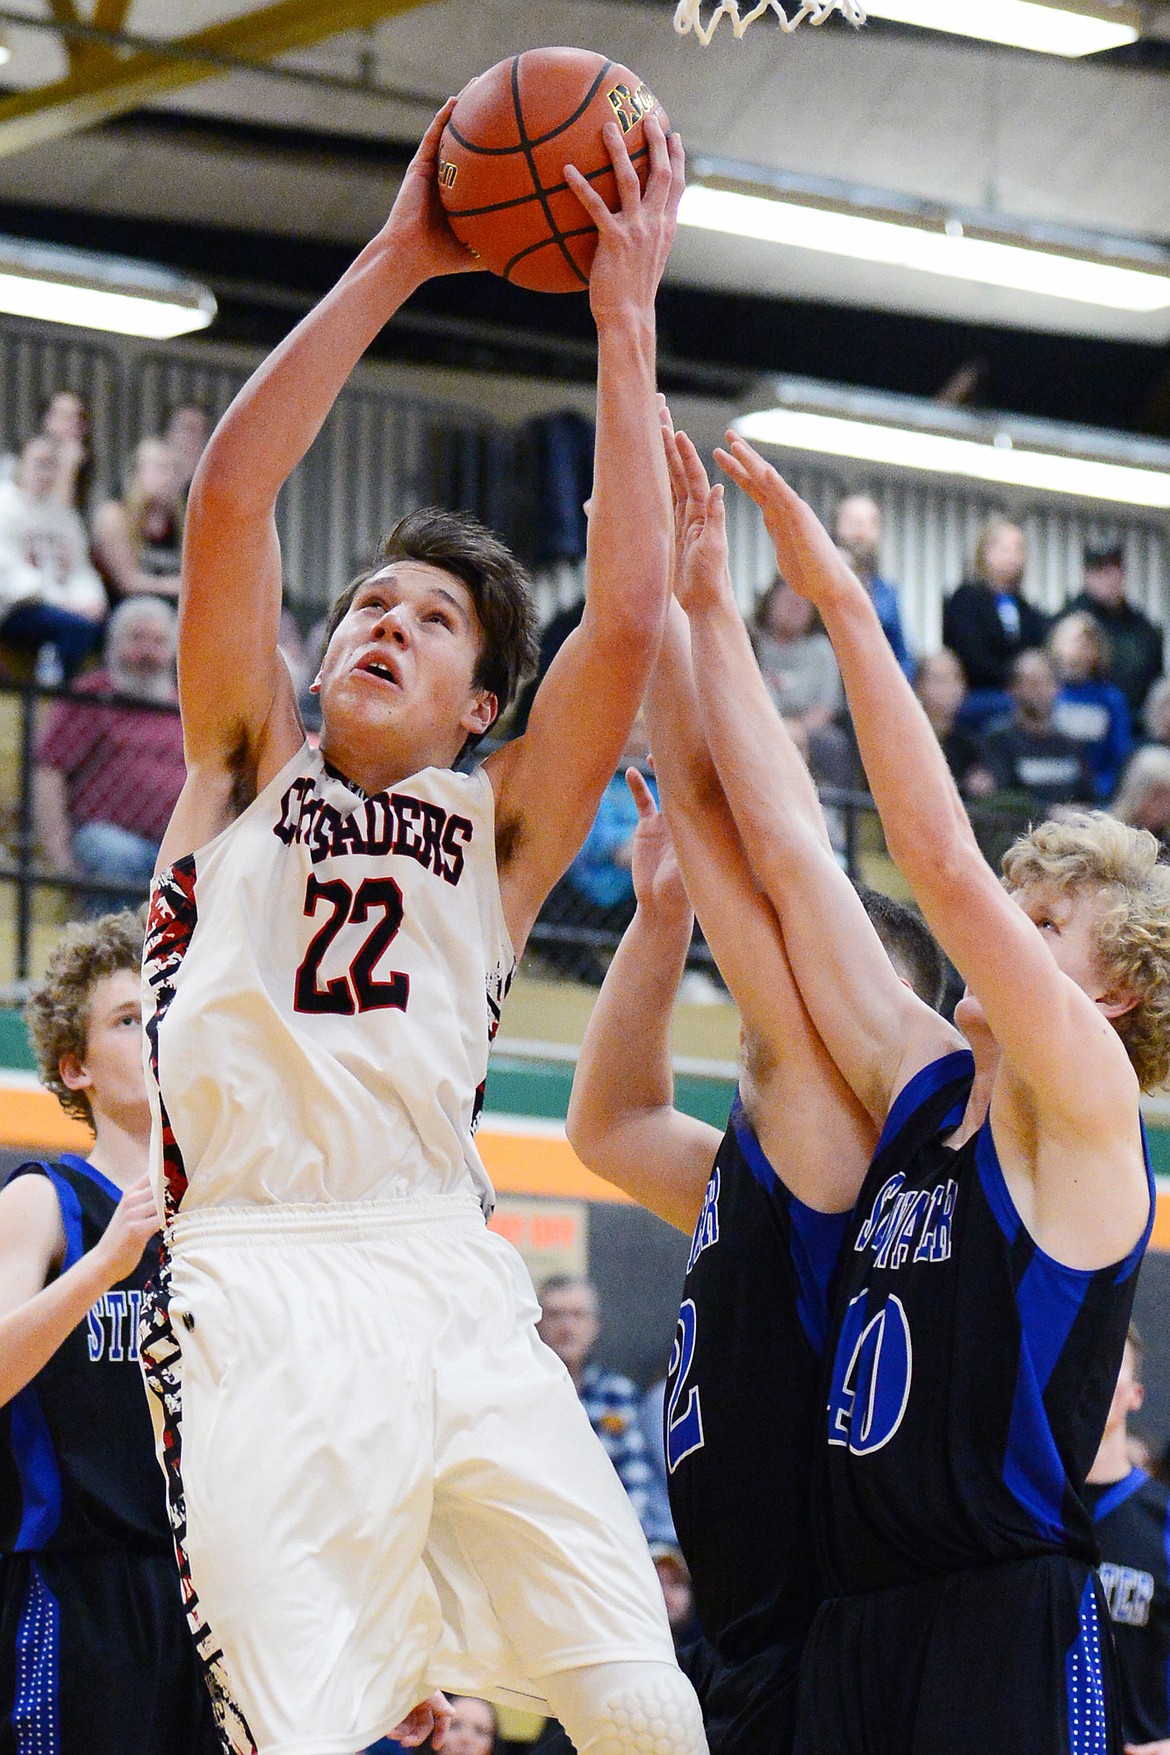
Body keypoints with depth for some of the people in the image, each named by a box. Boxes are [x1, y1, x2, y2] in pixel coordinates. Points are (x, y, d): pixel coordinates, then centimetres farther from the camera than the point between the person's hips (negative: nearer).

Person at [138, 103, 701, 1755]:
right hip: (259, 1293, -2)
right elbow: (230, 491, 4)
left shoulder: (499, 825, 18)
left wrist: (626, 320, 4)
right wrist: (398, 260, 3)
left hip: (454, 1290, 2)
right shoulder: (249, 770, 17)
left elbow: (628, 614, 4)